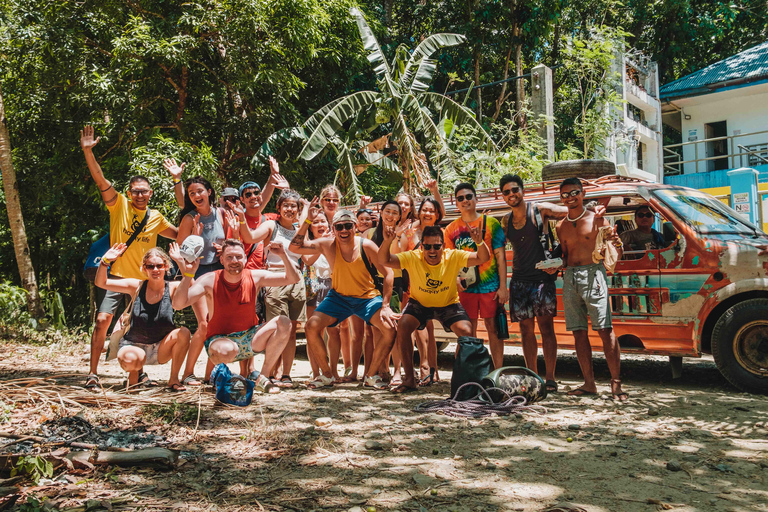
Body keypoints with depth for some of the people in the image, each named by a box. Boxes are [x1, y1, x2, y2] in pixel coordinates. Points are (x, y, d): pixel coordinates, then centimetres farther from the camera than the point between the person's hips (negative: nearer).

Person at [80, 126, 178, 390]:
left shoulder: (156, 218, 8)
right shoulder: (119, 205, -1)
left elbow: (180, 235, 17)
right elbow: (100, 180, -12)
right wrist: (88, 151, -23)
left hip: (142, 280, 3)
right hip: (115, 275, -3)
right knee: (103, 320, -14)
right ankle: (93, 373, -3)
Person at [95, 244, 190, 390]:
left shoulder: (173, 288, -6)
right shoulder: (137, 286, -4)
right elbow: (101, 283, -5)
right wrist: (105, 261, -21)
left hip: (161, 349, 1)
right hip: (134, 345, 0)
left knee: (183, 332, -28)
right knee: (129, 360, -35)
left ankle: (173, 379, -9)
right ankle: (135, 373, 7)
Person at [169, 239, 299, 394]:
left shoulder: (255, 277, -4)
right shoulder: (210, 280, -11)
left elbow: (293, 278, -7)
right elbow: (178, 304, -22)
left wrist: (283, 255, -23)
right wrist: (187, 273, -33)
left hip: (249, 339, 3)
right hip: (220, 339, -3)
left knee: (283, 323, -21)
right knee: (225, 351, -41)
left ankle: (263, 378, -9)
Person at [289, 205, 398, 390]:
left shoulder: (366, 246, -18)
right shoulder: (328, 245, -13)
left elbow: (387, 273, -12)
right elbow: (294, 247, -16)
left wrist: (385, 305, -18)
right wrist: (307, 221, -27)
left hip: (367, 297, -1)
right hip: (339, 296, 1)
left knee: (390, 329, -22)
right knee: (311, 327, -17)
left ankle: (371, 376, 0)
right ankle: (326, 375, 4)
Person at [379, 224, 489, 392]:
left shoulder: (453, 257, -22)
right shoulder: (413, 258, -23)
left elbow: (483, 258, -28)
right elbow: (383, 261, -31)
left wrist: (480, 242, -50)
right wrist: (387, 241, -51)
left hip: (449, 304, 0)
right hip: (419, 303, 0)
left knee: (466, 333, -22)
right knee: (402, 327, -24)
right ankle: (409, 379, -9)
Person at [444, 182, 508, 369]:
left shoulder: (490, 223, 1)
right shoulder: (451, 229, 7)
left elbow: (500, 256, -1)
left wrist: (503, 286, -7)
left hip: (490, 285, -2)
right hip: (465, 287, 2)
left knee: (493, 327, 0)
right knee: (468, 331, 7)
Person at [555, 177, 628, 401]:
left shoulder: (596, 219, 3)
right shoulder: (561, 226, 16)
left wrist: (614, 245, -20)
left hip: (593, 274, -5)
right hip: (569, 278, 5)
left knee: (605, 330, -10)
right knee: (578, 332, 4)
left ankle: (616, 383, -7)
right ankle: (589, 383, 11)